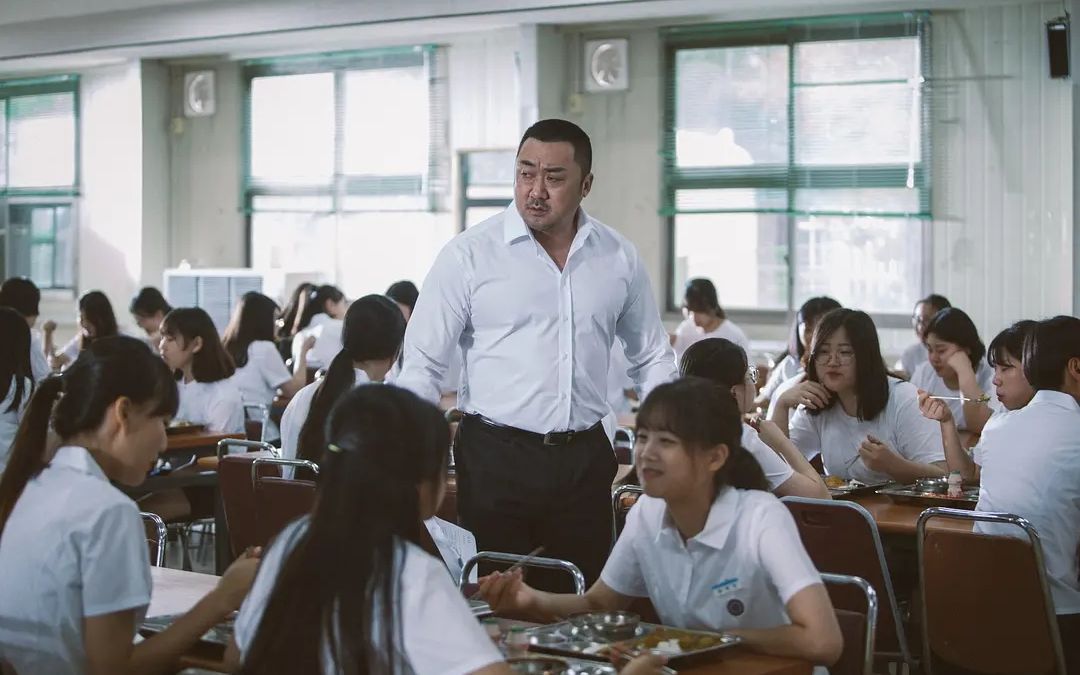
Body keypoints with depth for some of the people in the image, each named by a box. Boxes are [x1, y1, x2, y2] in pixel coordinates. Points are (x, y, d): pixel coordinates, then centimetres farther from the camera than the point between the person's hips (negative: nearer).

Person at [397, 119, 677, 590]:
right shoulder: (468, 255, -4)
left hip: (586, 461, 3)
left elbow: (653, 359, 17)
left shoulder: (619, 259, 6)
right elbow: (422, 366, -5)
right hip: (495, 458, -3)